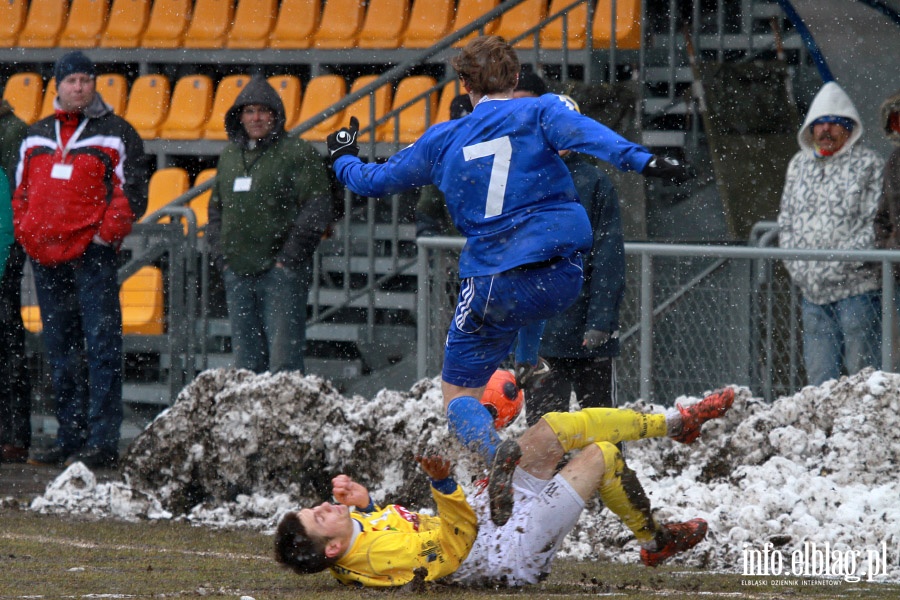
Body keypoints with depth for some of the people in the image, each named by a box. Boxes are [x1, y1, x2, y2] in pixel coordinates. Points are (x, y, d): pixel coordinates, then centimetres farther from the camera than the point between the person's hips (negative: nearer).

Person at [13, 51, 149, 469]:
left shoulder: (116, 134, 2)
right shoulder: (37, 136, 17)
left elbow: (131, 193, -3)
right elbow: (22, 191, 22)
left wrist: (106, 234, -11)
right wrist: (25, 233, 9)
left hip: (93, 253, -5)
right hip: (45, 257, 5)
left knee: (102, 347, -9)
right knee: (60, 351, 8)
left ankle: (103, 443, -11)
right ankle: (71, 438, 14)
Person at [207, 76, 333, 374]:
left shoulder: (298, 153, -3)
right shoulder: (230, 155, 16)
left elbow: (316, 211, -9)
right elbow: (216, 208, 24)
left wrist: (288, 257, -12)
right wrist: (220, 253, 10)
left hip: (281, 271, -6)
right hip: (237, 272, 6)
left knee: (283, 360, -10)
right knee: (246, 361, 8)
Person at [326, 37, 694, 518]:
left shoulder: (444, 140, 10)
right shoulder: (539, 113, 4)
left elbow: (376, 181, 22)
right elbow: (587, 134, -17)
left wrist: (344, 161, 43)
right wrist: (643, 162, -30)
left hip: (494, 288, -1)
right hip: (563, 279, 1)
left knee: (457, 393, 6)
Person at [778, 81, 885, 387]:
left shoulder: (869, 164, -3)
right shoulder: (799, 165, 15)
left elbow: (875, 225, -10)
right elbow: (786, 221, 17)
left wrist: (836, 266, -16)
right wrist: (798, 267, 1)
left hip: (856, 287, -6)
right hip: (811, 291, 6)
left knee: (862, 373, -5)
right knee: (819, 376, 8)